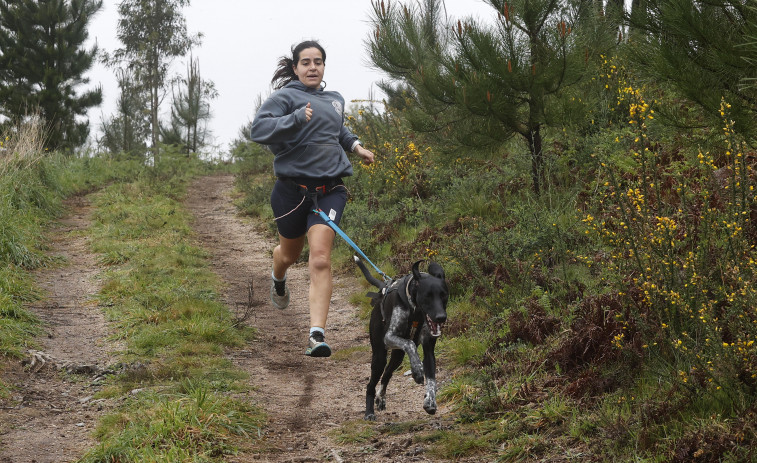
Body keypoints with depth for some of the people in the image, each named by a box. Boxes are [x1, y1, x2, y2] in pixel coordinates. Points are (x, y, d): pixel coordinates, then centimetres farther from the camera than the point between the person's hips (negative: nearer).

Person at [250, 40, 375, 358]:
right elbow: (258, 129, -21)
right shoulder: (286, 97, -5)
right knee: (290, 254, 19)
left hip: (329, 190, 2)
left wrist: (355, 145, 20)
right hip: (292, 188, -2)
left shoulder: (335, 100, 14)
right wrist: (296, 119, -31)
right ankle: (278, 280, 59)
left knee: (320, 259, -15)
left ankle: (317, 336, -21)